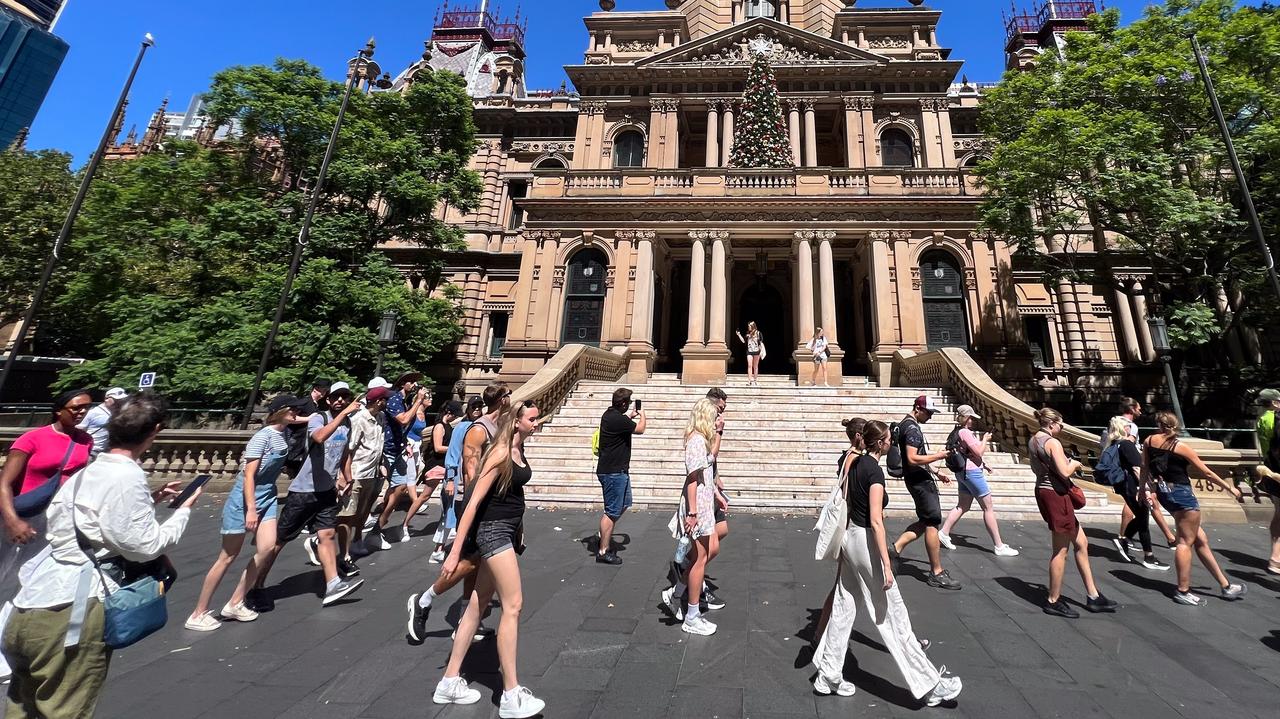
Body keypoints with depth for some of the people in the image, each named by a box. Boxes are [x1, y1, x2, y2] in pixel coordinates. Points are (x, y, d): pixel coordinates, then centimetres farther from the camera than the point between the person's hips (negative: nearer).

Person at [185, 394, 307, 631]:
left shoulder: (285, 433, 1)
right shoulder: (263, 436, -20)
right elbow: (248, 474, -21)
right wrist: (251, 509, -24)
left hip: (267, 496, 7)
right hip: (244, 497, -7)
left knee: (267, 547, -4)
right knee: (228, 556, 2)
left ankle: (234, 604, 11)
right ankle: (198, 613, 17)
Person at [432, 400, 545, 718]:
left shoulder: (519, 450, 6)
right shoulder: (500, 453, -20)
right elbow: (474, 501, -20)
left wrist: (518, 531, 21)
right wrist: (455, 551, -19)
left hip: (509, 529, 9)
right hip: (493, 530, -9)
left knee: (478, 603, 15)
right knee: (513, 605, -5)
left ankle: (450, 682, 28)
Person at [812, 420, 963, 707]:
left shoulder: (855, 461, 6)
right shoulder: (874, 470, -19)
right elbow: (876, 522, -22)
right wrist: (886, 564, -20)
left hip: (851, 537, 8)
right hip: (866, 542, -8)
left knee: (843, 608, 14)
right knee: (893, 616, 5)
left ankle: (828, 677, 24)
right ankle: (929, 685, 22)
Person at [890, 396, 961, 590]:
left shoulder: (908, 425, 15)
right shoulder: (912, 428, -18)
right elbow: (913, 459, -26)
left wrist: (936, 471, 22)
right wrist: (940, 455, -21)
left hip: (920, 479, 10)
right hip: (920, 481, -10)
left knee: (925, 521, 16)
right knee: (932, 523, -2)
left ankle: (896, 548, 13)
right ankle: (937, 573, 7)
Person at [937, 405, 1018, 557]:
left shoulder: (958, 432, 12)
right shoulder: (965, 432, -18)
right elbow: (979, 452, -17)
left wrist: (983, 464, 17)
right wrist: (985, 439, -1)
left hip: (964, 472, 10)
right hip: (972, 472, -10)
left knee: (962, 506, 13)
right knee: (989, 508, 0)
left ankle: (943, 533, 13)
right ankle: (999, 546, 7)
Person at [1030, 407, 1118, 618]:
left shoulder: (1033, 441, 10)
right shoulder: (1052, 443, -18)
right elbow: (1065, 472, -23)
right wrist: (1074, 464, -3)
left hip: (1043, 491, 9)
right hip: (1056, 495, -9)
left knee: (1081, 543, 19)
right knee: (1060, 551, 2)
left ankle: (1093, 596, 28)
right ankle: (1053, 601, 12)